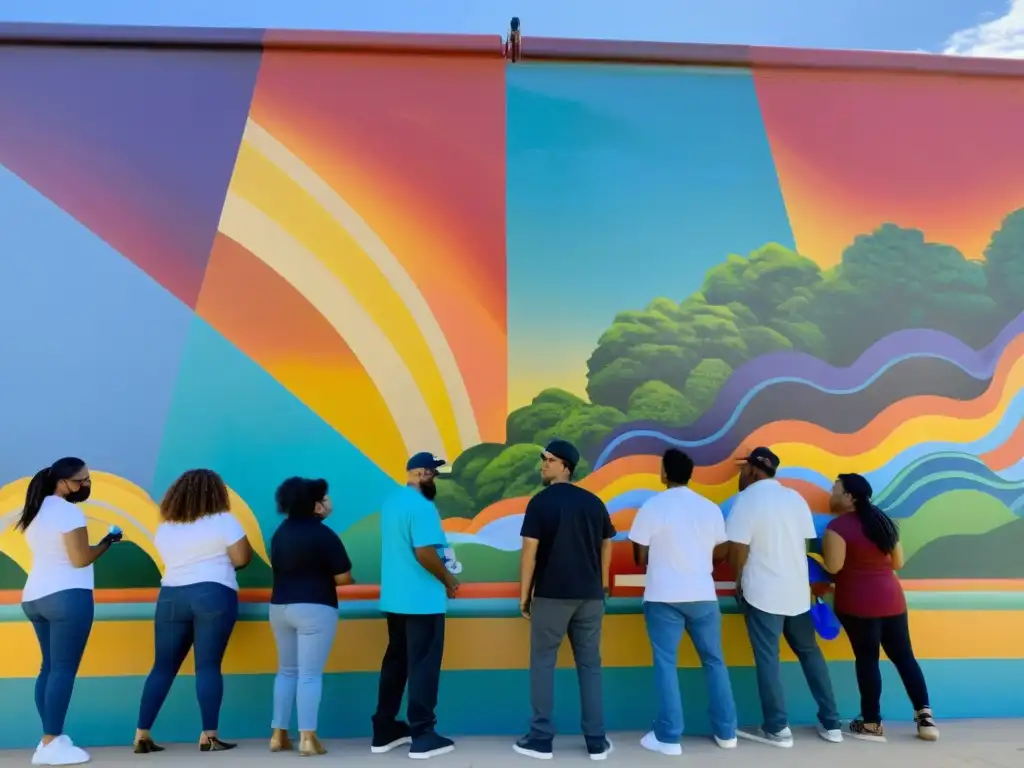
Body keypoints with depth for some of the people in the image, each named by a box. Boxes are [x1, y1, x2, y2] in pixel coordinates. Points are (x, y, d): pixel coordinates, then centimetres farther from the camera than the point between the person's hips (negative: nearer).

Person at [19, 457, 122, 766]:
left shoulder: (36, 512, 16)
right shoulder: (68, 511, -13)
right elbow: (80, 559, -16)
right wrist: (107, 542, -1)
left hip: (34, 598, 9)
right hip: (67, 597, -9)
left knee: (49, 667, 11)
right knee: (64, 669, -6)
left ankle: (51, 738, 13)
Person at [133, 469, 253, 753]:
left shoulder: (164, 527, 11)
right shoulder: (222, 520, -6)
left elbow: (173, 560, 19)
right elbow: (242, 558, -6)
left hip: (170, 598, 5)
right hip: (213, 596, -5)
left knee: (163, 667, 12)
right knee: (208, 666, -2)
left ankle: (142, 735, 15)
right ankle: (208, 736, 1)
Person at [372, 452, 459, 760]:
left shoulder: (391, 502, 10)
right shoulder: (421, 506, -19)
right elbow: (425, 553, -26)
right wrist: (448, 579, -10)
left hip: (394, 597, 9)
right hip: (422, 600, -9)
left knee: (395, 662, 16)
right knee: (423, 667, 1)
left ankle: (385, 731, 25)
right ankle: (422, 736, 10)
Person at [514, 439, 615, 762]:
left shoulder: (541, 501, -9)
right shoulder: (594, 502, 6)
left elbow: (530, 551, -12)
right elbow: (606, 546, 10)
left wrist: (524, 595, -4)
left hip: (551, 595, -4)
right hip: (590, 595, 5)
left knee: (543, 664, 8)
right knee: (590, 665, 12)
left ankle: (541, 739, 14)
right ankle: (597, 741, 17)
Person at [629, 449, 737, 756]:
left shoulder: (653, 506, -9)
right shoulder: (711, 508, 1)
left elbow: (641, 557, -5)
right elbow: (721, 552, 11)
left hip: (664, 596, -3)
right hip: (703, 595, 3)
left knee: (666, 664, 5)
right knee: (714, 661, 16)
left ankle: (669, 737, 8)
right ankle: (726, 731, 25)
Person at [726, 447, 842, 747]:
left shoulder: (747, 499, -11)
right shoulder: (795, 497, 7)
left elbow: (738, 549, -14)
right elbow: (806, 543, 11)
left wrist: (738, 581, 3)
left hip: (762, 592, -6)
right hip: (797, 590, 6)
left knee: (767, 659, 2)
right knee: (810, 653, 17)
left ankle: (777, 728, 8)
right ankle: (831, 723, 23)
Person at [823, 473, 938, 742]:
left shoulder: (839, 526, -13)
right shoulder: (882, 521, 11)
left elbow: (833, 566, -18)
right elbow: (898, 562, 17)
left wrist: (822, 548, 0)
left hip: (858, 604, -7)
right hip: (892, 599, 7)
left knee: (867, 660, 2)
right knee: (904, 656, 14)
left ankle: (872, 724, 11)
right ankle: (925, 717, 15)